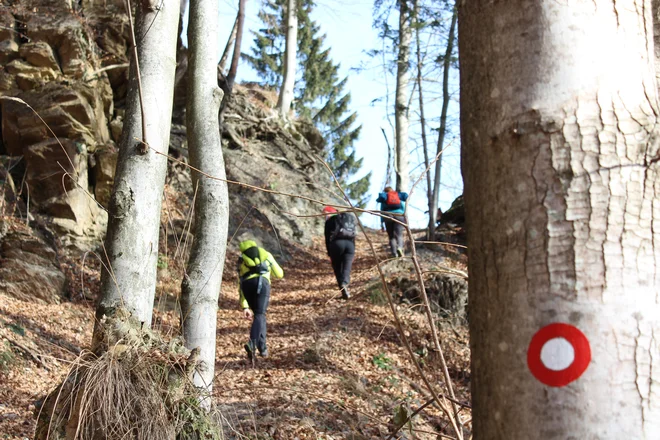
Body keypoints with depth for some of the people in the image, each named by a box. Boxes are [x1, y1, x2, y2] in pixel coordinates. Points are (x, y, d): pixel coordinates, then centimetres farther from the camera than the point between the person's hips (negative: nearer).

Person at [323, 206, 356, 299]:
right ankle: (344, 284, -31)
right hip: (350, 244, 3)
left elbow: (327, 238, 6)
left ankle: (344, 292, -1)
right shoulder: (350, 218, 26)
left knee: (338, 269, 8)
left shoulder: (330, 220, 11)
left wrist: (329, 253, 11)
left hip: (336, 243, -3)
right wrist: (353, 253, 27)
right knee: (347, 268, -2)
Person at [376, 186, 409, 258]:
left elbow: (382, 211, 6)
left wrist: (382, 222, 8)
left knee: (391, 236, 8)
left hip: (388, 217, 0)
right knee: (399, 234, -4)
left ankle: (394, 253, -3)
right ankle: (399, 247, -32)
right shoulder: (400, 196, 20)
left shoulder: (383, 199, 15)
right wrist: (405, 218, 15)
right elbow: (404, 208, 12)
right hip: (399, 215, 0)